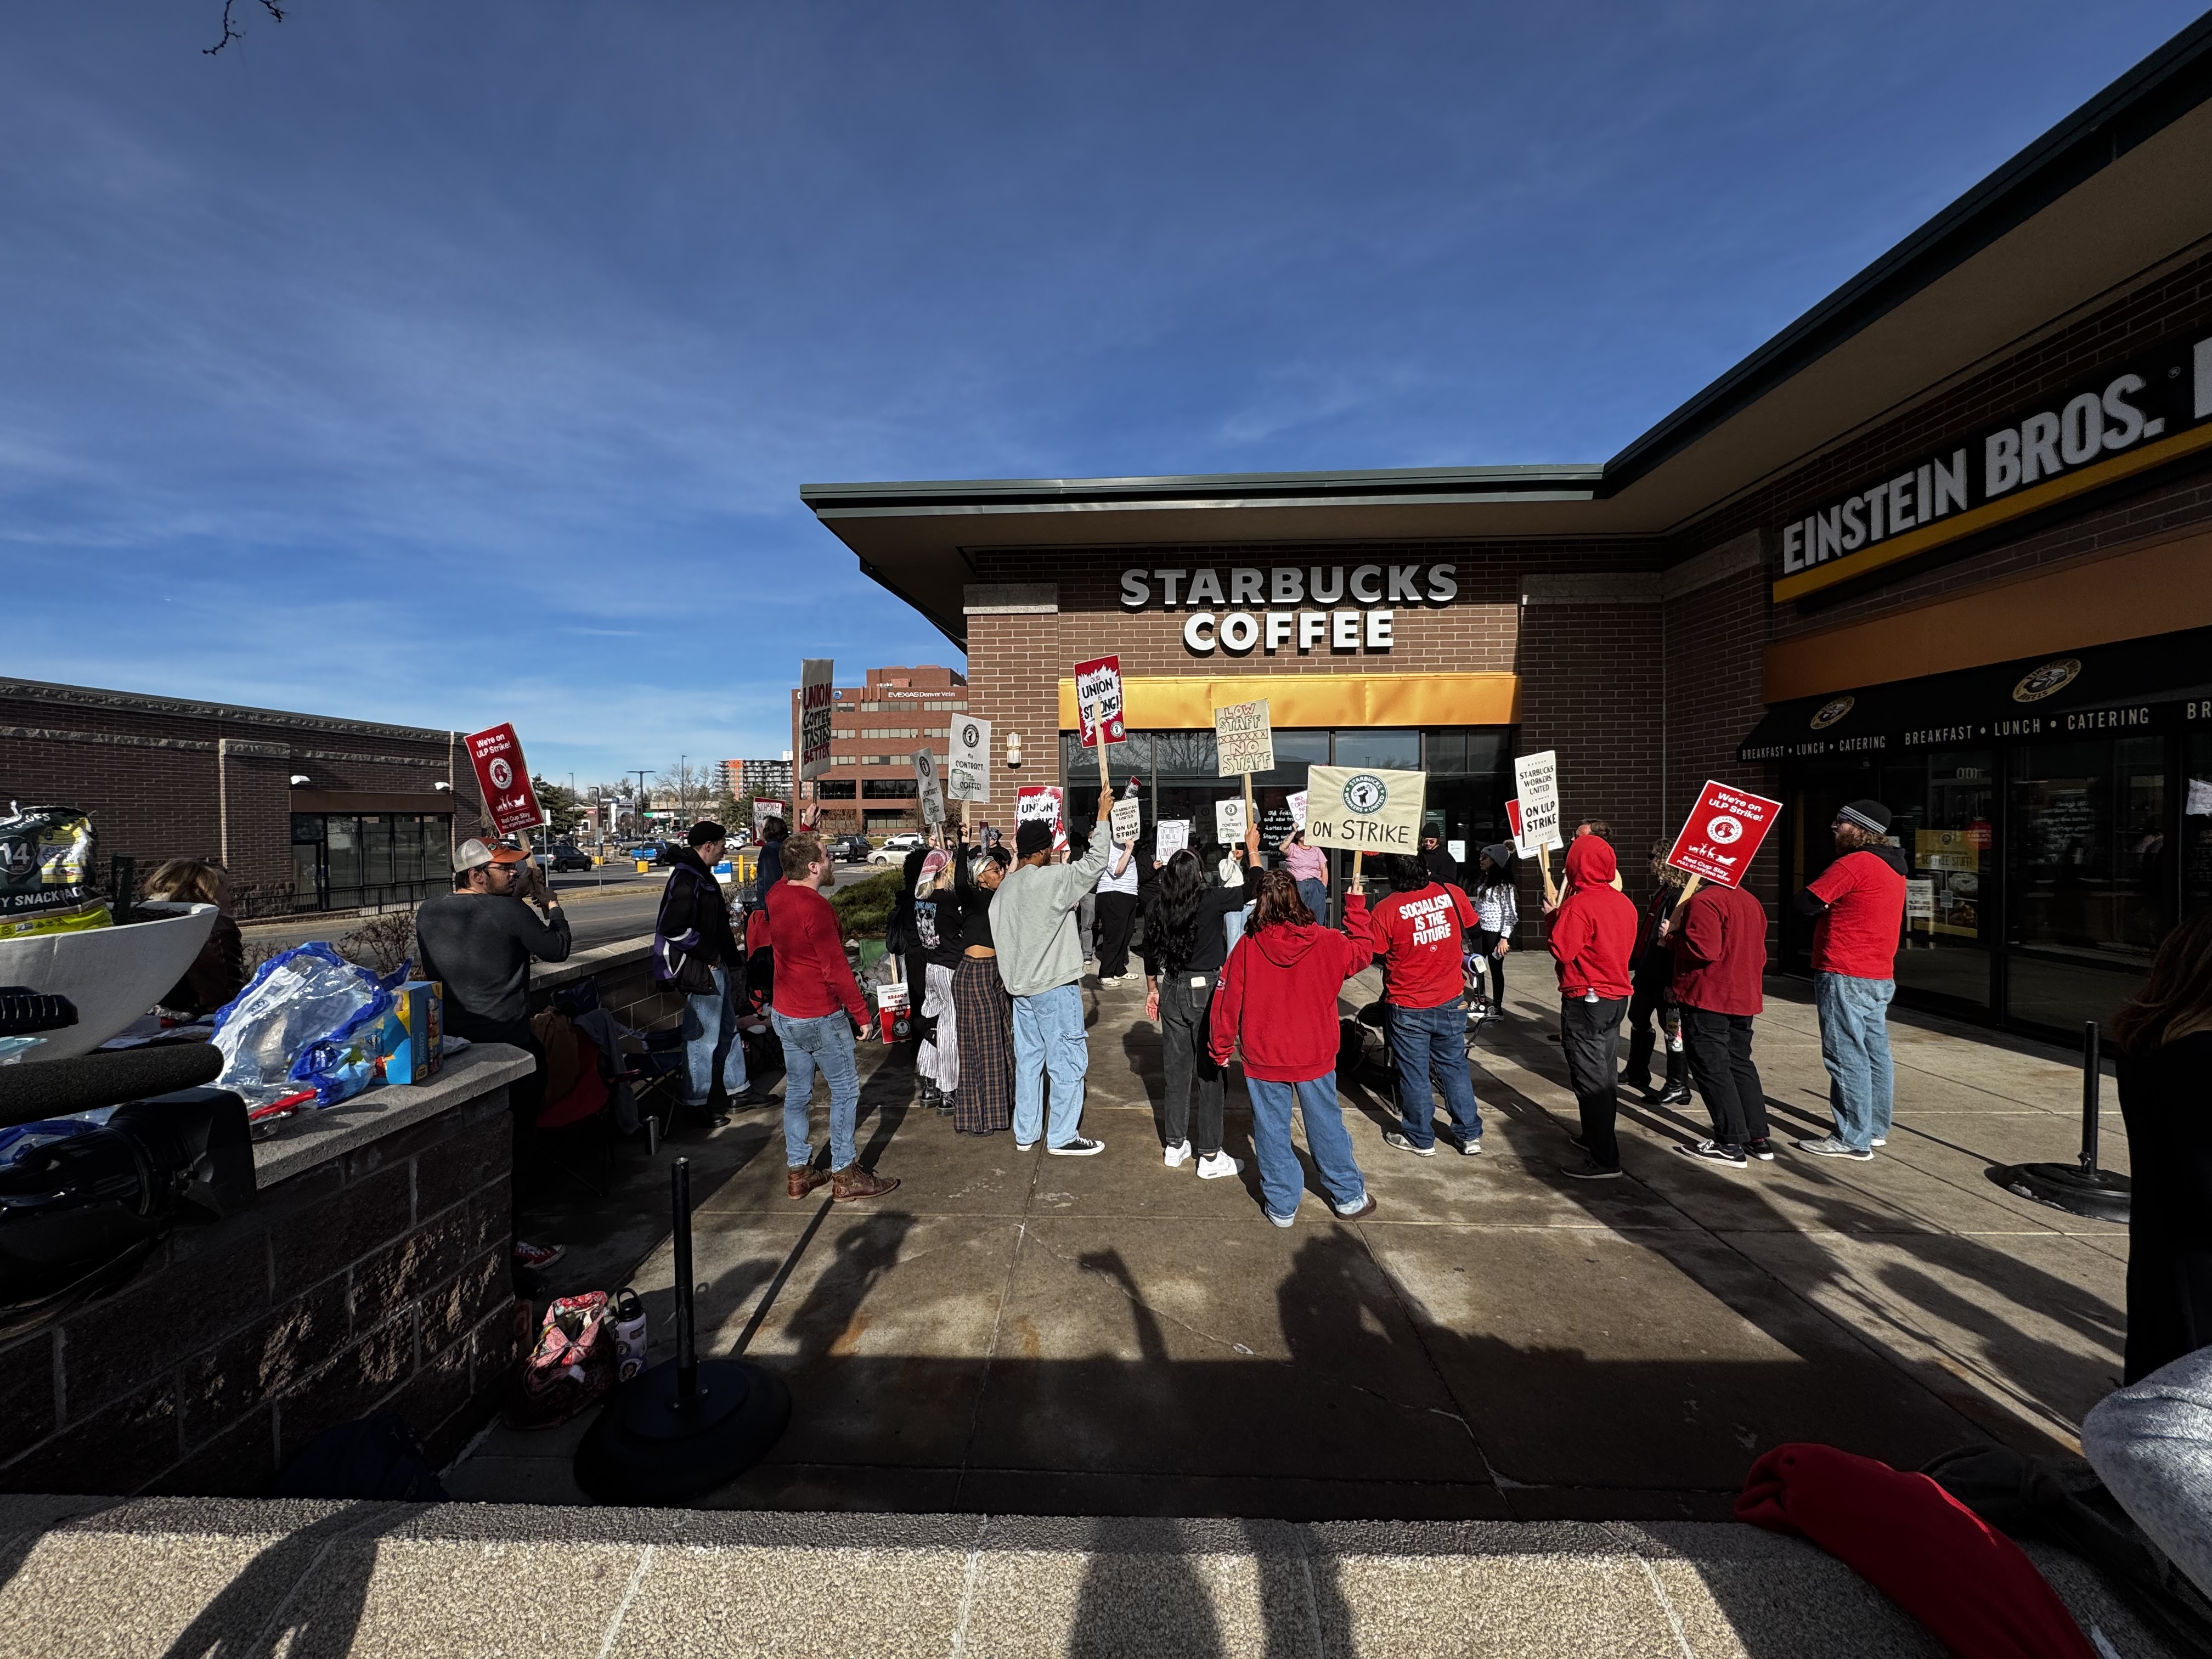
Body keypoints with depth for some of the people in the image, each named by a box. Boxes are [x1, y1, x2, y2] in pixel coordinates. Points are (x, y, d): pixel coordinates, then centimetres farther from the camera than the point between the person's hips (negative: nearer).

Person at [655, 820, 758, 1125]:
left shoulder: (701, 875, 12)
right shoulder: (686, 880, -21)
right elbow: (674, 929, -29)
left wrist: (726, 941, 11)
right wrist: (711, 954, -20)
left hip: (716, 966, 11)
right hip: (701, 971, -11)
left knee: (728, 1029, 19)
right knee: (703, 1037, 1)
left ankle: (738, 1089, 32)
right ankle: (696, 1102, 14)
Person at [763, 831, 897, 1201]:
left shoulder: (777, 895, 0)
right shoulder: (815, 907, -24)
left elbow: (790, 871, 27)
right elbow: (836, 970, -22)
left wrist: (805, 833, 31)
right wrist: (861, 1013, -13)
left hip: (784, 1014, 9)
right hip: (821, 1018, -8)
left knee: (797, 1091, 16)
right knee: (845, 1091, 4)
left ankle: (797, 1171, 26)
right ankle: (845, 1175, 11)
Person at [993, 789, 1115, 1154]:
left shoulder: (1004, 888, 7)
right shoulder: (1052, 879, -17)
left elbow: (999, 935, 10)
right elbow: (1095, 862, -14)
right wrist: (1103, 814, -5)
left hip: (1019, 986, 8)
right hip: (1054, 986, -8)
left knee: (1028, 1059, 15)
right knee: (1069, 1060, 2)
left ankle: (1025, 1133, 24)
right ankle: (1062, 1137, 9)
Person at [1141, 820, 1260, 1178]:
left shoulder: (1157, 908, -2)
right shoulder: (1211, 900, -16)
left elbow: (1151, 953, 8)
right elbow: (1252, 889, -5)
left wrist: (1153, 990, 21)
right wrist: (1252, 849, 7)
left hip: (1172, 991, 5)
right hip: (1206, 992, -4)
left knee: (1176, 1070, 15)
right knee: (1209, 1072, 5)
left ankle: (1175, 1147, 27)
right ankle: (1209, 1157, 14)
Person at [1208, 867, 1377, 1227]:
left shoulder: (1248, 946, -13)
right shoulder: (1325, 942, -12)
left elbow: (1227, 1000, -8)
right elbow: (1362, 952, 8)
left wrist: (1221, 1047, 4)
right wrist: (1356, 906, 17)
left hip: (1262, 1058, -1)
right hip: (1314, 1055, 1)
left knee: (1271, 1131, 11)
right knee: (1327, 1126, 17)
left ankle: (1281, 1205, 23)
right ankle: (1348, 1196, 32)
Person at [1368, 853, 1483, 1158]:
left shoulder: (1385, 911, -22)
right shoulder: (1452, 894, -10)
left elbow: (1373, 955, -13)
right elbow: (1467, 929, 8)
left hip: (1408, 1007, -4)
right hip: (1451, 1001, 4)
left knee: (1414, 1074, 11)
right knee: (1455, 1067, 19)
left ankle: (1421, 1139, 25)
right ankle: (1470, 1135, 28)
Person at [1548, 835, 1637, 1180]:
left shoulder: (1578, 905, -19)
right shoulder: (1624, 902, 5)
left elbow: (1562, 951, -21)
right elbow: (1626, 946, 15)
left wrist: (1555, 917, -6)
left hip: (1586, 1000, -9)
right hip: (1617, 996, 9)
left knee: (1589, 1078, -4)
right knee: (1605, 1073, 20)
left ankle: (1605, 1160, -2)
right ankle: (1597, 1136, 34)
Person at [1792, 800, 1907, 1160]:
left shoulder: (1855, 863, -16)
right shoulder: (1893, 868, 15)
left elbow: (1805, 904, -16)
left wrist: (1823, 900, 4)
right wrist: (1833, 902, 6)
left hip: (1846, 976, -10)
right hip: (1881, 977, 10)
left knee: (1847, 1056, -4)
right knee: (1875, 1053, 15)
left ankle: (1853, 1139, 0)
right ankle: (1876, 1128, 26)